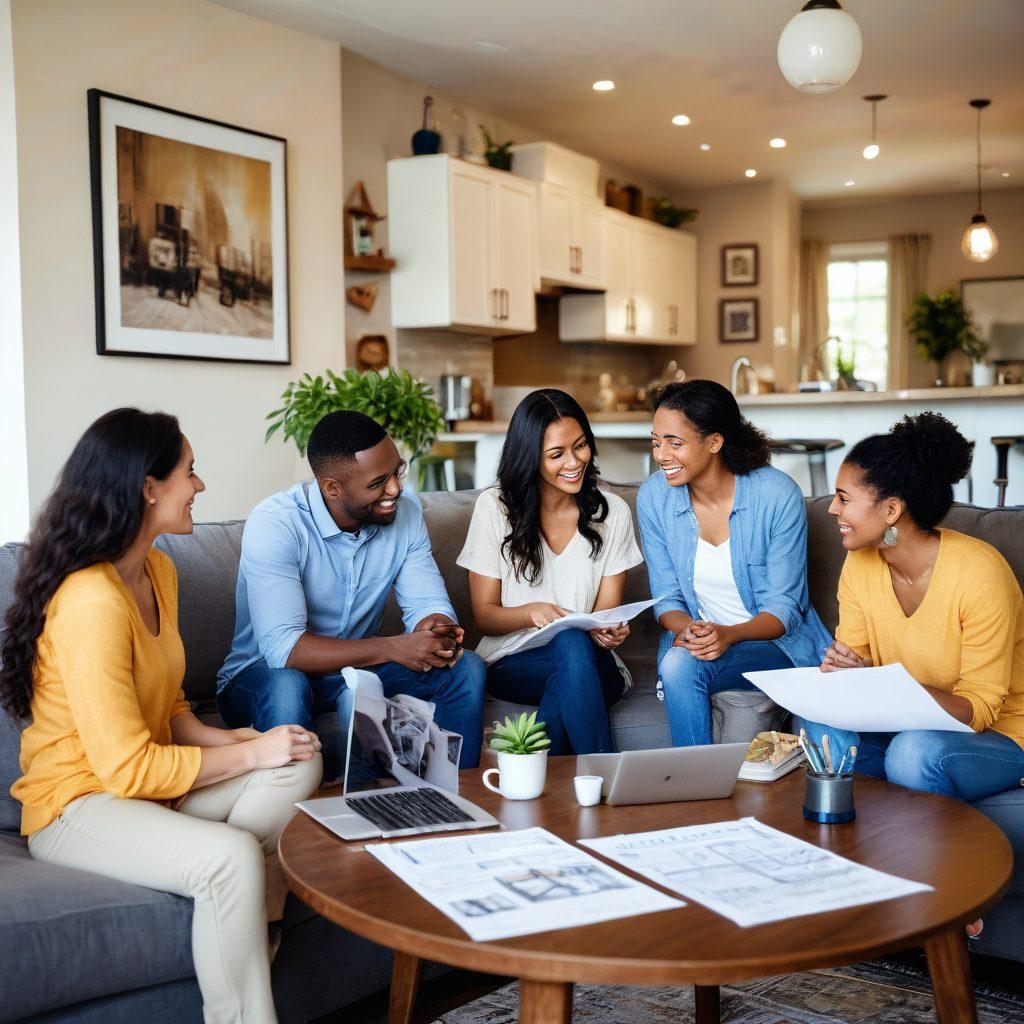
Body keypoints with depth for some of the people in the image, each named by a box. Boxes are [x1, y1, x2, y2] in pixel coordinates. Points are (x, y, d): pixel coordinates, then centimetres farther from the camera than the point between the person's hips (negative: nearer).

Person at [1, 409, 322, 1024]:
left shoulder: (159, 571, 6)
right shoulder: (91, 602, -25)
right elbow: (128, 767, -25)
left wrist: (230, 739, -7)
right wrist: (251, 752, -17)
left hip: (148, 780, 9)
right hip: (78, 805, -9)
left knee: (300, 764, -13)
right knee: (230, 857, -33)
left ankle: (255, 926, -6)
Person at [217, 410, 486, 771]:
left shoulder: (405, 513, -5)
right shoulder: (275, 523, -24)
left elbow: (428, 602, -4)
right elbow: (282, 647, -31)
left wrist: (437, 628, -30)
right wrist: (393, 648, -37)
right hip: (265, 673, -5)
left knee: (466, 668, -15)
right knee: (286, 686, -39)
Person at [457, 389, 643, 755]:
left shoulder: (612, 512, 3)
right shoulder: (494, 507, -2)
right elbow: (484, 617, -1)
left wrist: (608, 632, -21)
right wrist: (532, 612, -23)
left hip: (592, 664, 2)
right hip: (511, 665, -1)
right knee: (570, 643, -35)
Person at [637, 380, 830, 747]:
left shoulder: (778, 495, -15)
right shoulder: (653, 496, -5)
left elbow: (783, 608, -11)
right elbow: (667, 598, 1)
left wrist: (729, 634, -30)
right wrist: (686, 629, -22)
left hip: (775, 642, -3)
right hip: (697, 635, 3)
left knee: (683, 665, -31)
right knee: (676, 663, -33)